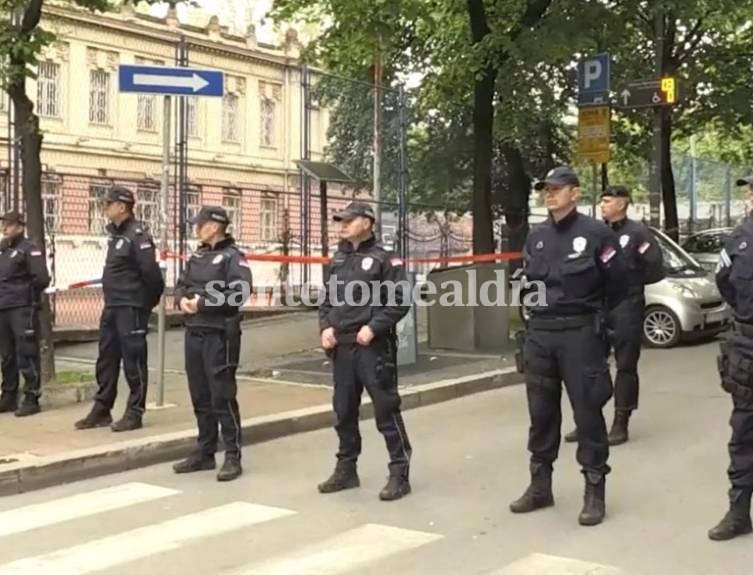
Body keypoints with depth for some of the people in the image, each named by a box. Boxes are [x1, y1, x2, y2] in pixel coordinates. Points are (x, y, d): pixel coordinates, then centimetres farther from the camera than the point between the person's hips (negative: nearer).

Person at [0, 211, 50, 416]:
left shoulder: (29, 250, -7)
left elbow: (42, 279, -15)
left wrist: (26, 294, -4)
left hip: (23, 310, -8)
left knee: (26, 355, -7)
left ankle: (31, 398, -3)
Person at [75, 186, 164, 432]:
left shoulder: (137, 236, -15)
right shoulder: (115, 234, 13)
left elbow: (151, 273, -20)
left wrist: (148, 302, -8)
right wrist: (111, 300, 18)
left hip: (131, 309, -10)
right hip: (111, 308, 10)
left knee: (133, 362, -2)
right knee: (106, 361, 14)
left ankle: (134, 414, 6)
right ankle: (101, 410, 23)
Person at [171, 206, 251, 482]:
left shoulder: (233, 256, -8)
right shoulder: (197, 255, 16)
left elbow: (240, 292, -20)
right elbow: (181, 284, 19)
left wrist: (204, 302, -18)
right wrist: (182, 299, -4)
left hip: (220, 334, -8)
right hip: (193, 332, 8)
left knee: (222, 396, -6)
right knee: (200, 396, 13)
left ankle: (233, 456, 1)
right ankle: (205, 452, 24)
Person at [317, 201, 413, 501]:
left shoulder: (384, 259, -5)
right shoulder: (338, 260, 15)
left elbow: (400, 300, -10)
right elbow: (327, 299, 19)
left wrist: (373, 328, -17)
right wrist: (325, 327, 2)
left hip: (374, 347, -7)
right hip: (341, 347, 7)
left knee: (386, 410, -5)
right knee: (344, 410, 13)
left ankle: (399, 473, 2)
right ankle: (346, 469, 25)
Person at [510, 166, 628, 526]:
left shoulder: (595, 233, -6)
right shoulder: (536, 237, 10)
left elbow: (618, 282, -2)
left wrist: (593, 315, 7)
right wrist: (541, 312, 12)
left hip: (580, 334, -5)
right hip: (539, 333, 6)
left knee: (587, 412, -1)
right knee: (541, 412, 11)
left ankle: (594, 492, 8)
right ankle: (540, 486, 22)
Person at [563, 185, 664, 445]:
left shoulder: (637, 232, -6)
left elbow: (655, 270, -7)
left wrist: (630, 283, -1)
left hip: (626, 309, -5)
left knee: (626, 366, 3)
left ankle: (620, 424, 10)